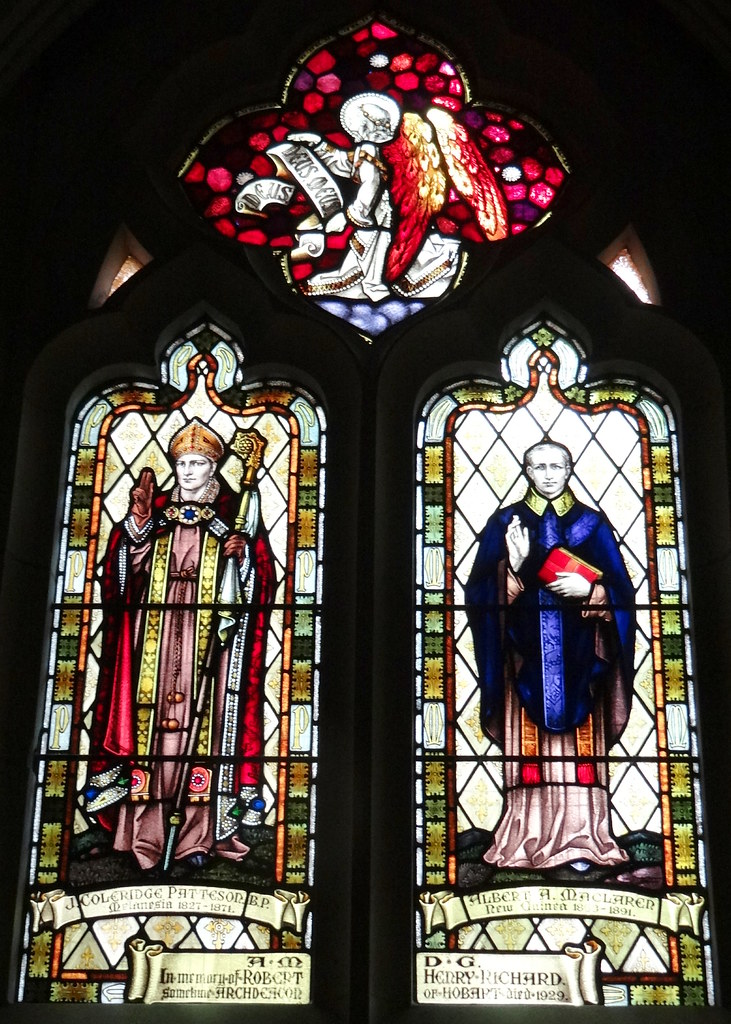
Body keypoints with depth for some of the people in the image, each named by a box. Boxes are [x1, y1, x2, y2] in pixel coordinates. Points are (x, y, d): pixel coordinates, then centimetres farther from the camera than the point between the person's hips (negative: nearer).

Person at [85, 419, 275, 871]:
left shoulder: (235, 511, 7)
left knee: (205, 720, -4)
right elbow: (123, 569, 4)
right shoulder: (157, 508, 13)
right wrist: (140, 520, -10)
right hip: (156, 631, 2)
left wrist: (242, 554, -16)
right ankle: (146, 830, 3)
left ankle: (198, 835, 2)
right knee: (151, 713, -2)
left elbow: (261, 576, 3)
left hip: (209, 632, -2)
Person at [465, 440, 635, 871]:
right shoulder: (505, 523, 8)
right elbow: (482, 591, 0)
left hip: (577, 655, 1)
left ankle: (581, 839, 4)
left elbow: (621, 590, 7)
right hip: (526, 654, 0)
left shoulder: (592, 523, 9)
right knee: (528, 744, -2)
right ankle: (529, 840, 3)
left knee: (579, 744, -1)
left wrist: (590, 590, -13)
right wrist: (514, 566, -17)